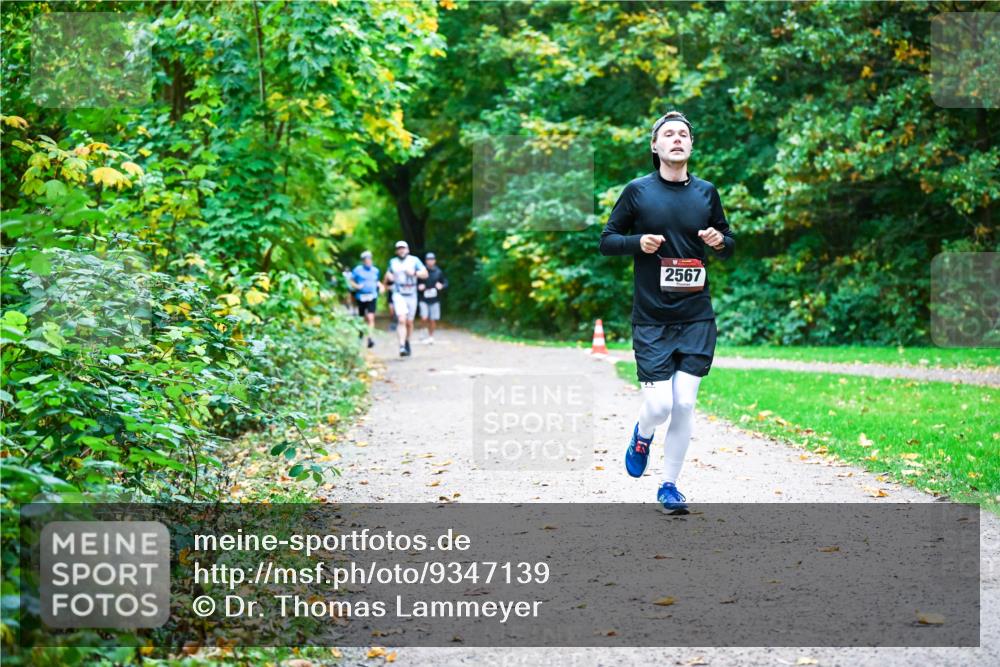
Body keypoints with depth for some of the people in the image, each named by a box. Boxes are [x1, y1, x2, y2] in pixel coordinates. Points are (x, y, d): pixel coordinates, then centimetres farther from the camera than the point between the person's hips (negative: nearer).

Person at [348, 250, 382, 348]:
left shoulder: (375, 270, 9)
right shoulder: (357, 270, -1)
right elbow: (351, 281, 1)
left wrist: (380, 286, 6)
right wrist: (357, 286, -15)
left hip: (372, 297, 1)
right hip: (361, 297, -1)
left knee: (370, 317, -15)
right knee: (362, 318, 12)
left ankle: (370, 337, -21)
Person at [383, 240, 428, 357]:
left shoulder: (414, 260, 2)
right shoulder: (393, 262, 9)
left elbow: (425, 274, -5)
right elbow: (387, 277, 25)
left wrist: (414, 273, -22)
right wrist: (388, 276, 1)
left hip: (411, 295, 1)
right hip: (398, 294, -1)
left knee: (409, 322, 10)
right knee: (401, 320, -18)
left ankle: (407, 342, 34)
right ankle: (402, 346, -24)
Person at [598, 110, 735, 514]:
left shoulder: (706, 192, 7)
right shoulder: (637, 191, -1)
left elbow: (728, 246, 18)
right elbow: (606, 241, 4)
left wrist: (719, 242, -5)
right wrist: (638, 242, -15)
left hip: (697, 318, 2)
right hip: (651, 319, -2)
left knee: (684, 405, -1)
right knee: (659, 405, -9)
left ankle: (669, 486, 15)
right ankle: (642, 435, 28)